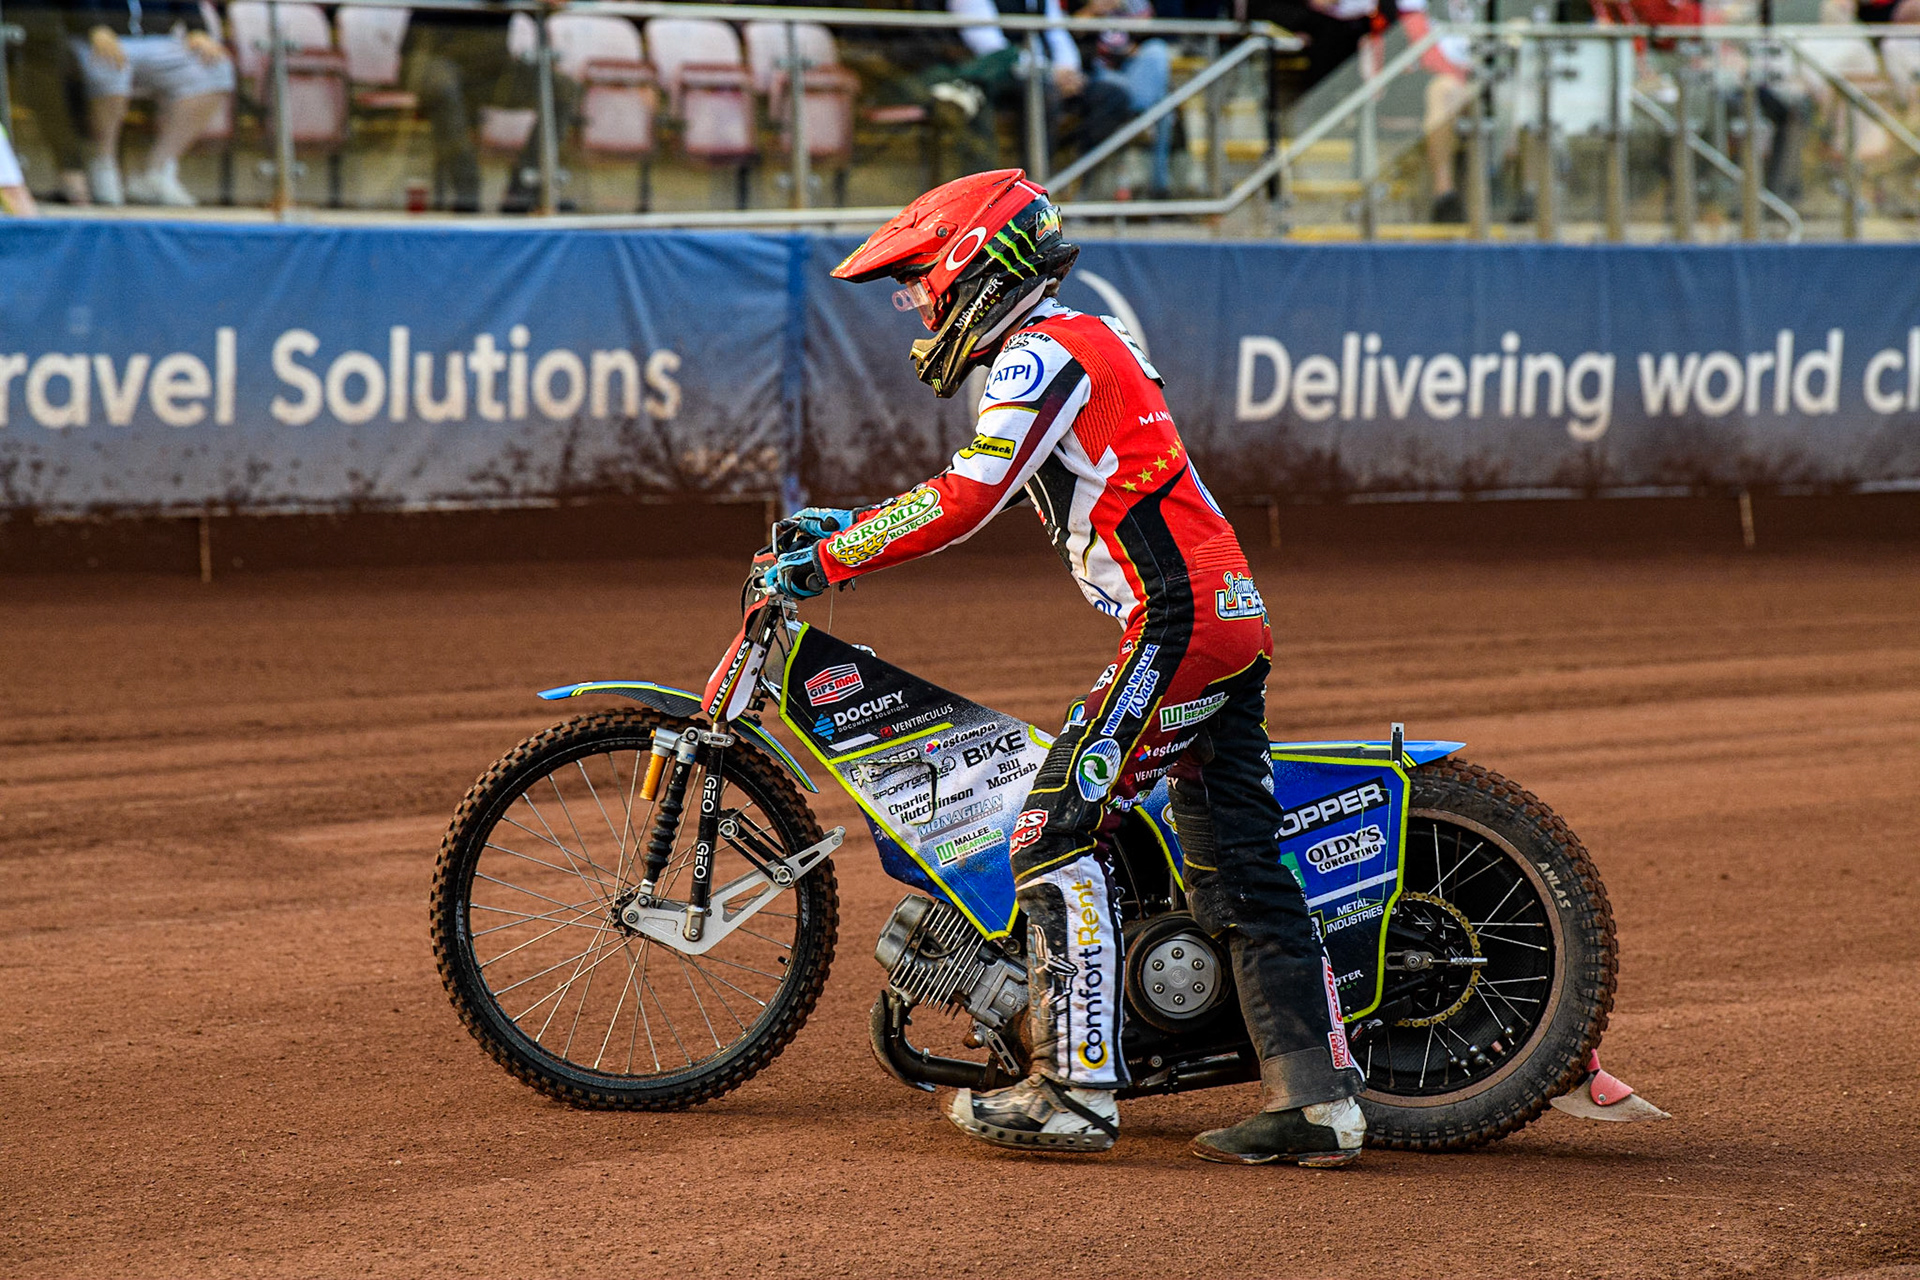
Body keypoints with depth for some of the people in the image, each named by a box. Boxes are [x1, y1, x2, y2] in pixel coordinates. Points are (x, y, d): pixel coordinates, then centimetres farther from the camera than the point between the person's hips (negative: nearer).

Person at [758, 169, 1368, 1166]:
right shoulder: (1085, 343, 23)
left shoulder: (1045, 355, -8)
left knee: (1058, 837, -8)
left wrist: (826, 563, -13)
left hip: (1172, 624, -10)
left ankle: (1076, 1090, -10)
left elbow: (965, 501, -19)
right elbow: (984, 491, 31)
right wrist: (855, 522, 27)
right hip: (1233, 618, 10)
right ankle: (1319, 1098, 5)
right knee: (1239, 869, 8)